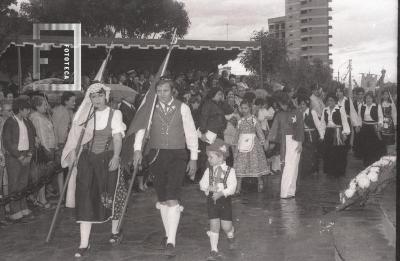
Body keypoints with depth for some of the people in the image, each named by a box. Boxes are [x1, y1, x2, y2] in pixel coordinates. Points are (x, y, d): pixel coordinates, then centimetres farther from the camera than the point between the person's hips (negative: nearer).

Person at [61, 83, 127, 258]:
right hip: (87, 159, 2)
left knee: (111, 196, 9)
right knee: (85, 198, -5)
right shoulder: (86, 115, 9)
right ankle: (84, 244, -4)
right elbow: (80, 137, 10)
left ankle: (115, 231, 35)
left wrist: (116, 156, -23)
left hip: (107, 158, -2)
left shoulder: (114, 114, -1)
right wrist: (75, 156, 0)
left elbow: (117, 138, -9)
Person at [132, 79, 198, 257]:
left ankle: (171, 242, -14)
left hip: (177, 156, -3)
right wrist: (137, 149, -19)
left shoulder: (182, 108, 1)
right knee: (162, 199, 12)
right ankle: (169, 234, 27)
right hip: (156, 154, 3)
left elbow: (191, 133, 3)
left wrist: (193, 158, 1)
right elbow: (140, 129, -4)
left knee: (173, 198, -14)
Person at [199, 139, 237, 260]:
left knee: (226, 226, 4)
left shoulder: (229, 171, -7)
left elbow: (232, 187, -15)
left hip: (225, 201, -2)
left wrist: (221, 193, -29)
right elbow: (202, 184, -1)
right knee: (214, 225, -4)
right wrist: (209, 188, -21)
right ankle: (214, 251, 2)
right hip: (211, 200, 2)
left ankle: (231, 237, 41)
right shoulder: (208, 171, 3)